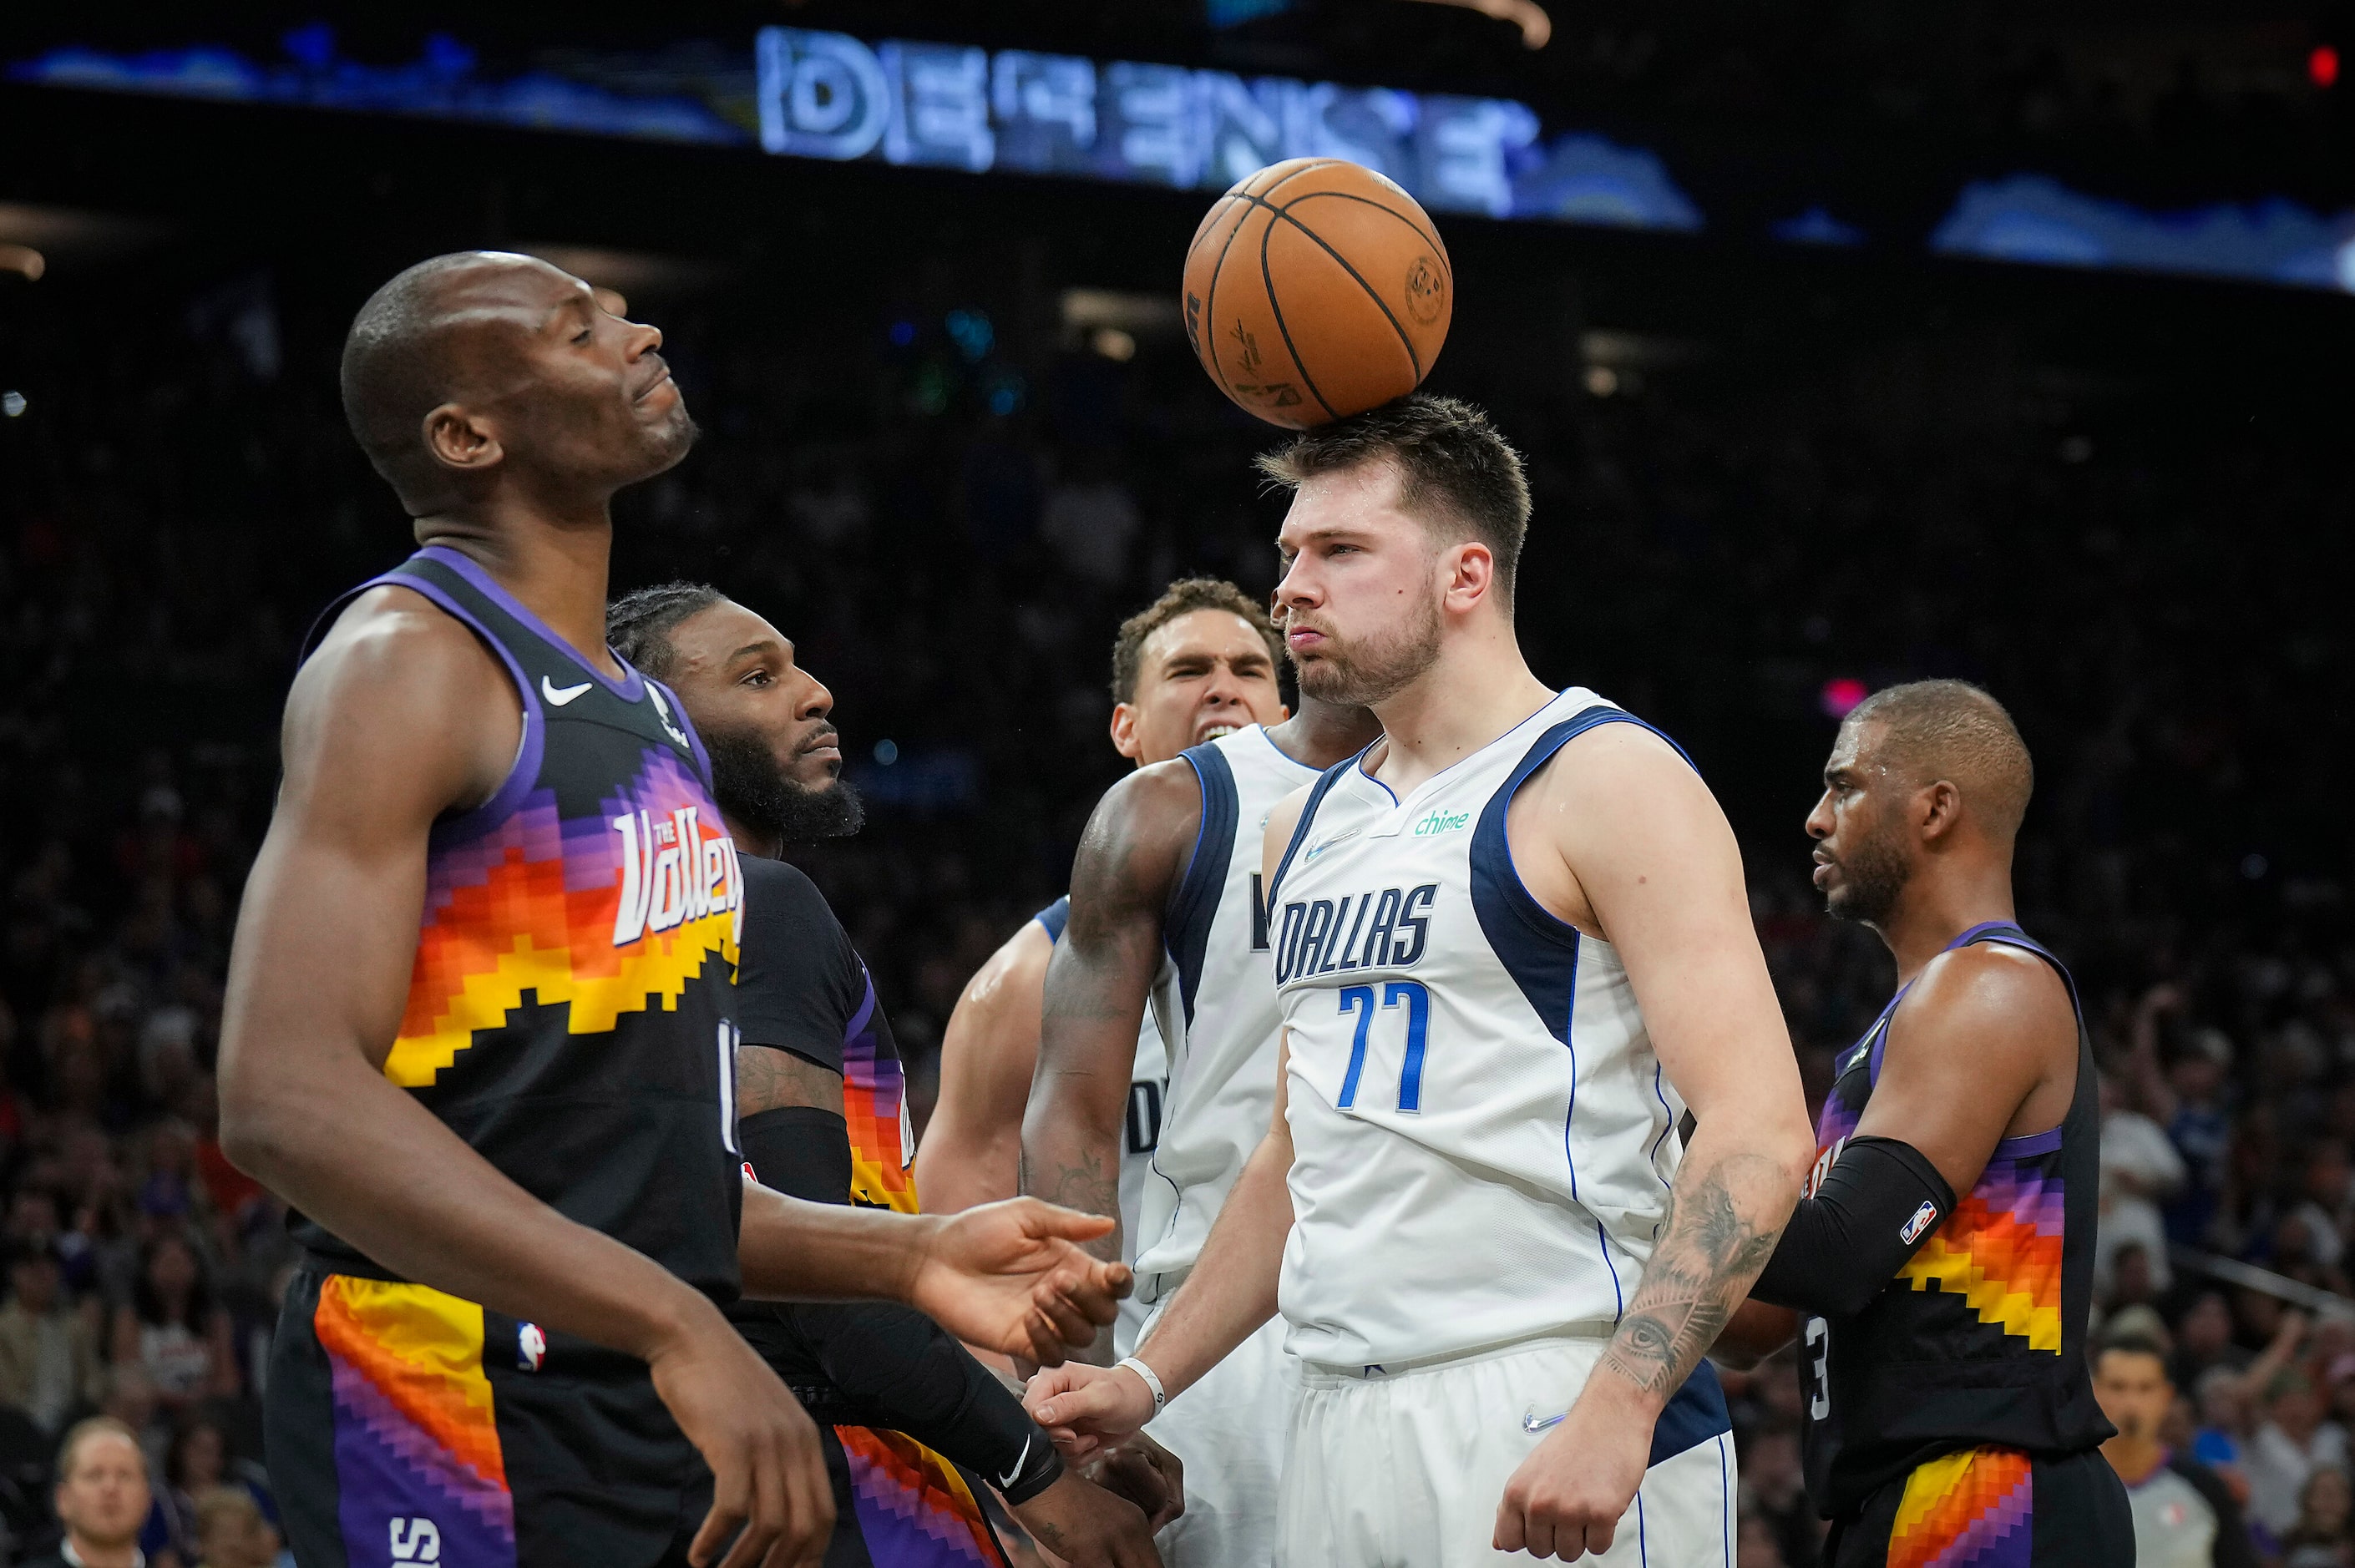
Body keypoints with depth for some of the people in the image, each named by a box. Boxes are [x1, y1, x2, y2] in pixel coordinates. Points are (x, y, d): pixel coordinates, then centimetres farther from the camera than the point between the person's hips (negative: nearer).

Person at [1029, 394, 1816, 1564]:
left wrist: (1615, 1413, -25)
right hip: (1340, 1426, 7)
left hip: (1552, 1421, -7)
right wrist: (1150, 1378, 15)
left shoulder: (1606, 782, -6)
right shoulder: (1307, 828, 17)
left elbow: (1758, 1131, -15)